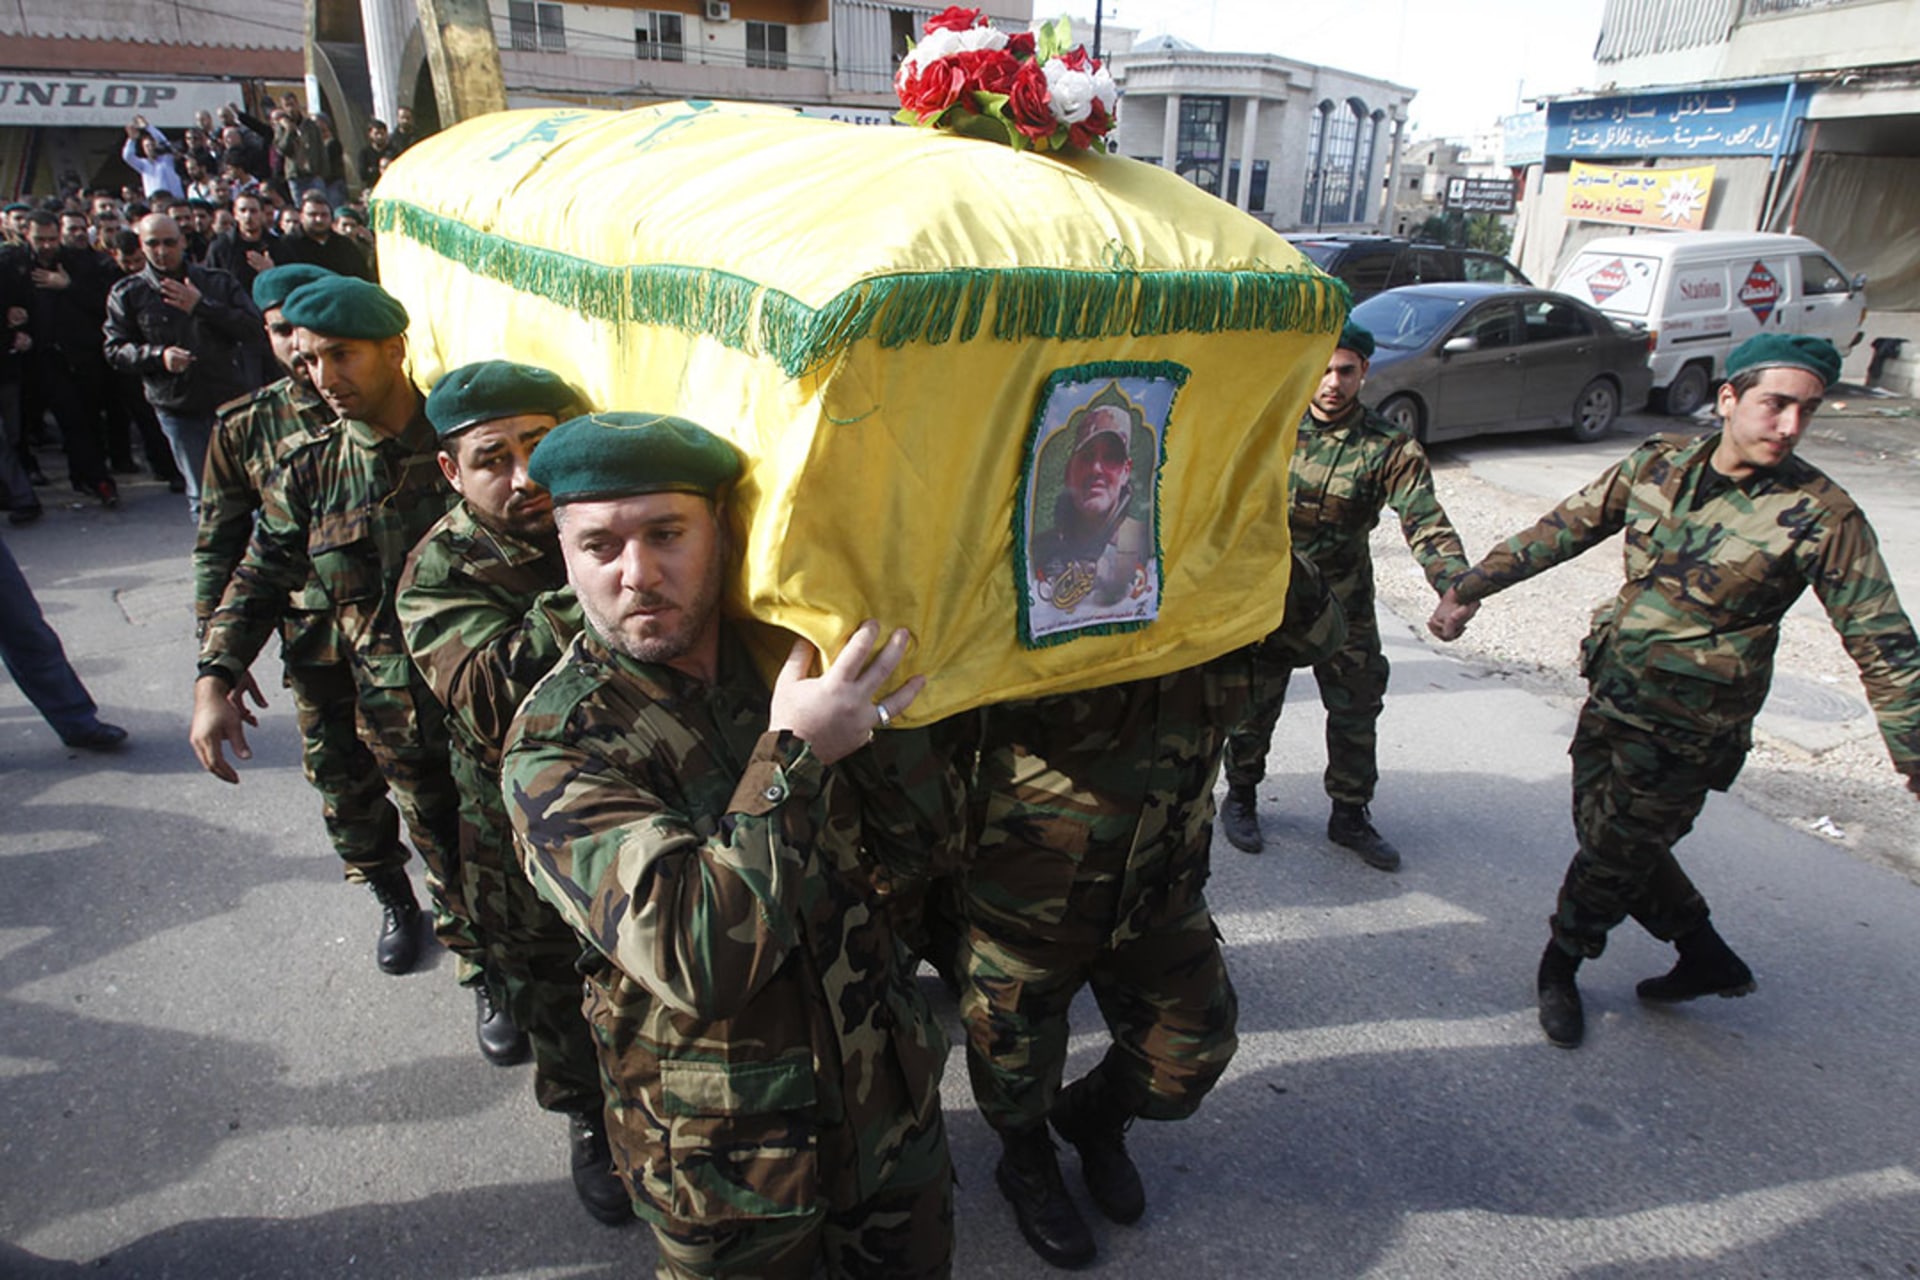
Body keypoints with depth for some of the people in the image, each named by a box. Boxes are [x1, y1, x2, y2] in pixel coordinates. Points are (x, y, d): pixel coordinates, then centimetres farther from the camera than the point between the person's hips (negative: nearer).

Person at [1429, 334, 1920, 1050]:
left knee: (1614, 854, 4)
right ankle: (1707, 958, 37)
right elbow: (1565, 529, 6)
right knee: (1606, 837, 15)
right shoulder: (1660, 465, -2)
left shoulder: (1819, 515, -14)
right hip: (1611, 696, 5)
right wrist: (1471, 587, 4)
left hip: (1685, 729, -5)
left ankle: (1560, 968, 30)